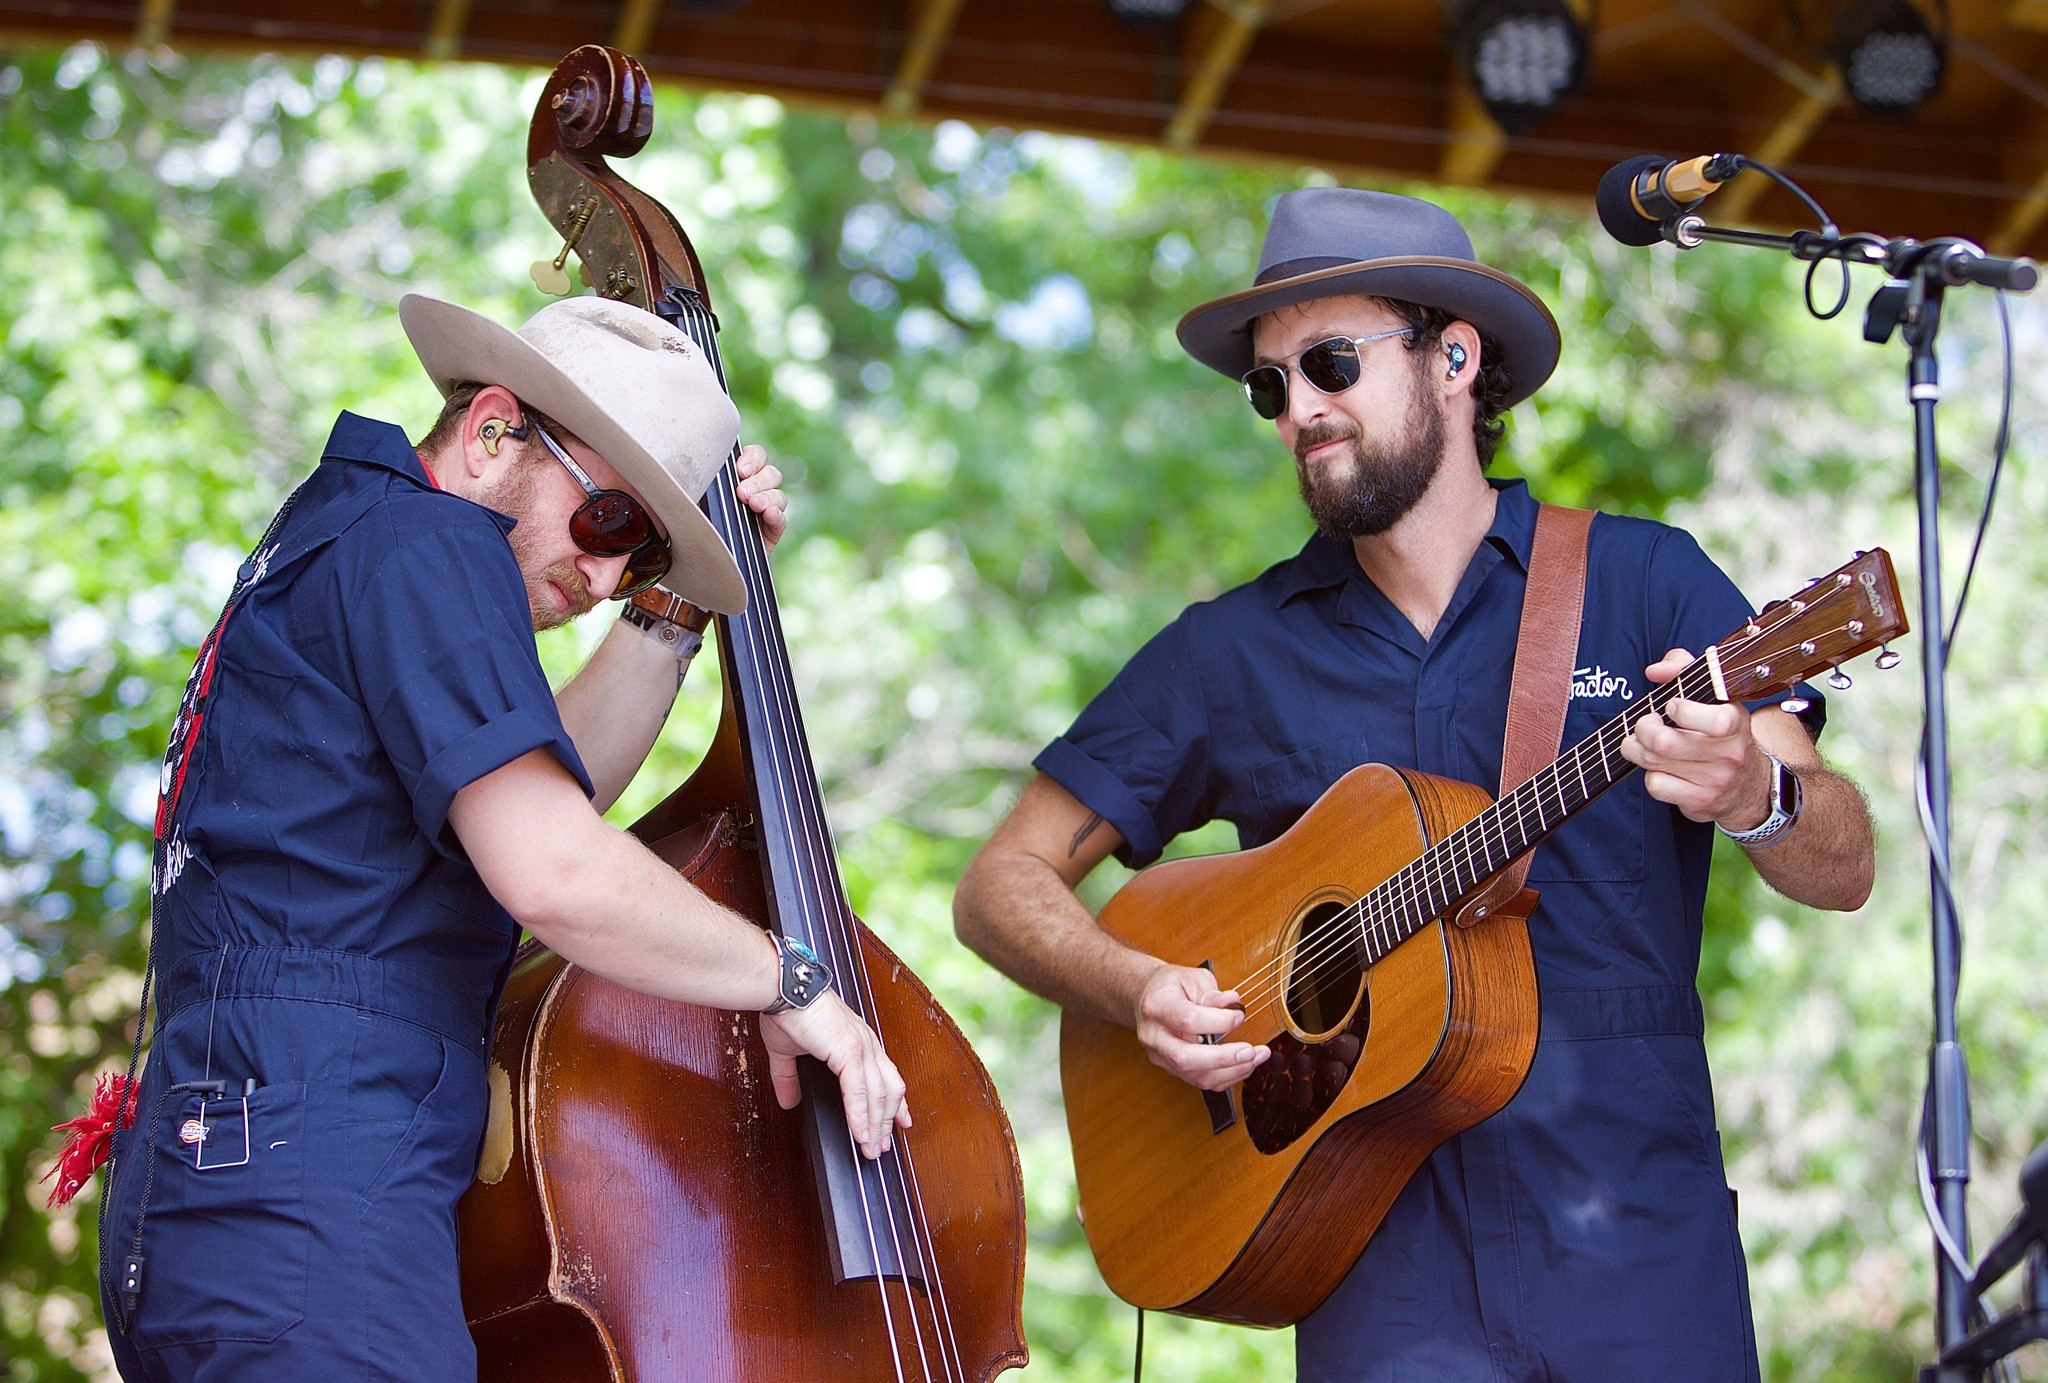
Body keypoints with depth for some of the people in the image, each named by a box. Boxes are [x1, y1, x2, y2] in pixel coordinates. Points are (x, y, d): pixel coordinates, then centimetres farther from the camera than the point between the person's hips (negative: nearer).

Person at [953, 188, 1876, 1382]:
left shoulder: (1643, 581, 5)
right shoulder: (1232, 653, 10)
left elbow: (1844, 870, 0)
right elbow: (1005, 881, 13)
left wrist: (1757, 797, -23)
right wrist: (1139, 990, -6)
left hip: (1636, 1234, 0)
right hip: (1386, 1242, 1)